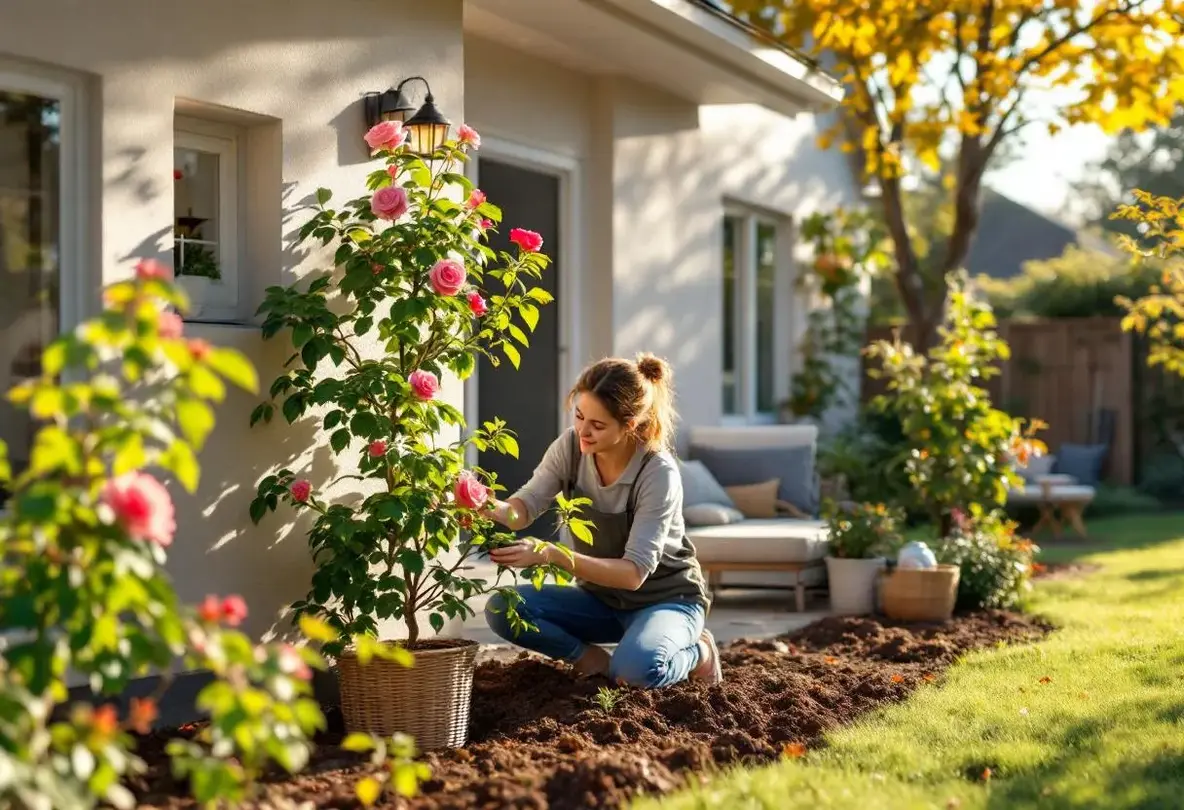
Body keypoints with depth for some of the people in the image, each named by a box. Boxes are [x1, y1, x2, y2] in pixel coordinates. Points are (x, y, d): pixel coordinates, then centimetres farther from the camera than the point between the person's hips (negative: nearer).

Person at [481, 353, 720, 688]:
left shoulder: (659, 473, -27)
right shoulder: (571, 445, -13)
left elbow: (634, 572, -32)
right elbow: (525, 507, -13)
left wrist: (551, 555, -44)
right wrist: (491, 508, -38)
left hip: (666, 598, -4)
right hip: (601, 597, 5)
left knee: (638, 669, -37)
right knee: (502, 608, -19)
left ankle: (696, 653, -2)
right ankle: (595, 660, 1)